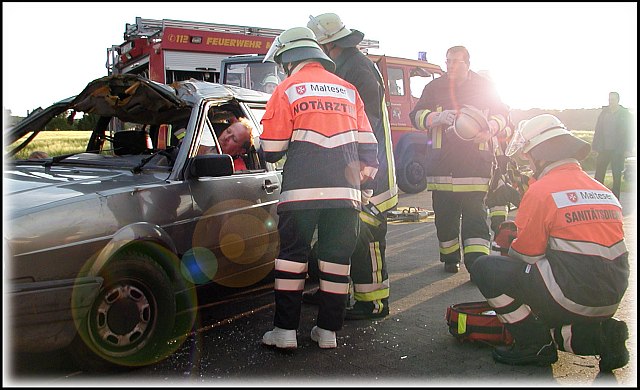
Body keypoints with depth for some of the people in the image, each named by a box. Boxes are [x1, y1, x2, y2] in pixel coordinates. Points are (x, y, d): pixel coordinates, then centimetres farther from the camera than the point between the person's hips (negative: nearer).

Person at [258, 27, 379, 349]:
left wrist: (266, 149, 23)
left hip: (302, 189, -4)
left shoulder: (287, 89, 3)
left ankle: (286, 330, 8)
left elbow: (271, 150, 2)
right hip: (345, 190, 4)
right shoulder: (348, 89, 16)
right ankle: (328, 330, 15)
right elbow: (367, 143, 14)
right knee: (337, 257, 9)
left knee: (292, 254, 5)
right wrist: (364, 177, 22)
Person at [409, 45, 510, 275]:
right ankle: (450, 258, 21)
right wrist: (438, 117, -14)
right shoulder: (434, 87, 12)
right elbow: (416, 116, 6)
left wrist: (490, 128, -8)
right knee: (444, 214, 5)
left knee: (475, 213, -7)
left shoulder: (484, 86, 11)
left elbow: (502, 115, 14)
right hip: (442, 163, 1)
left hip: (475, 163, -1)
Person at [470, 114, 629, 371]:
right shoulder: (604, 191, 13)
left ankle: (536, 346, 2)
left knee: (485, 269, -2)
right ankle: (600, 337, 8)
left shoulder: (542, 190, -11)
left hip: (572, 297, -8)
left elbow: (525, 255, -7)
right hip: (609, 302, 9)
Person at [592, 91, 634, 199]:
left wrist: (627, 149, -8)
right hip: (604, 149, 3)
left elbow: (628, 132, -2)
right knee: (599, 174, 2)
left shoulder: (624, 114, 0)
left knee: (617, 174, 6)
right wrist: (596, 146, 2)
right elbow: (598, 130, 7)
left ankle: (615, 197, 12)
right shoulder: (604, 112, 8)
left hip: (618, 150, -2)